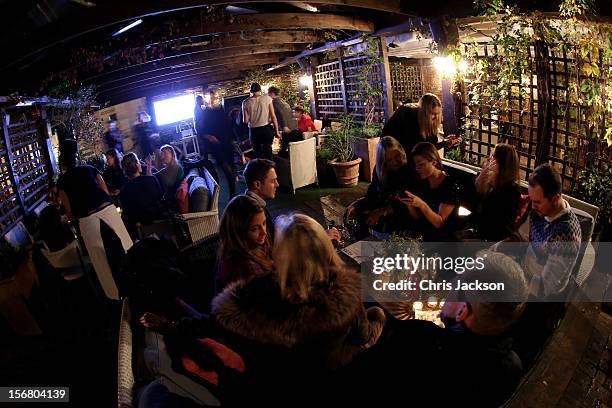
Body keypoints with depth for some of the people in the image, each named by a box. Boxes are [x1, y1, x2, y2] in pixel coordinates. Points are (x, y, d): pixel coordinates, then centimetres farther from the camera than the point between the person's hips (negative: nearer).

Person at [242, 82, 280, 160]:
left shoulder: (246, 102, 0)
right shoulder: (267, 98, -3)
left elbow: (245, 121, -1)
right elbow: (273, 116, -6)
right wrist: (276, 131, 0)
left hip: (253, 131, 1)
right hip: (266, 129, -1)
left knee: (257, 153, 14)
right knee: (267, 153, 5)